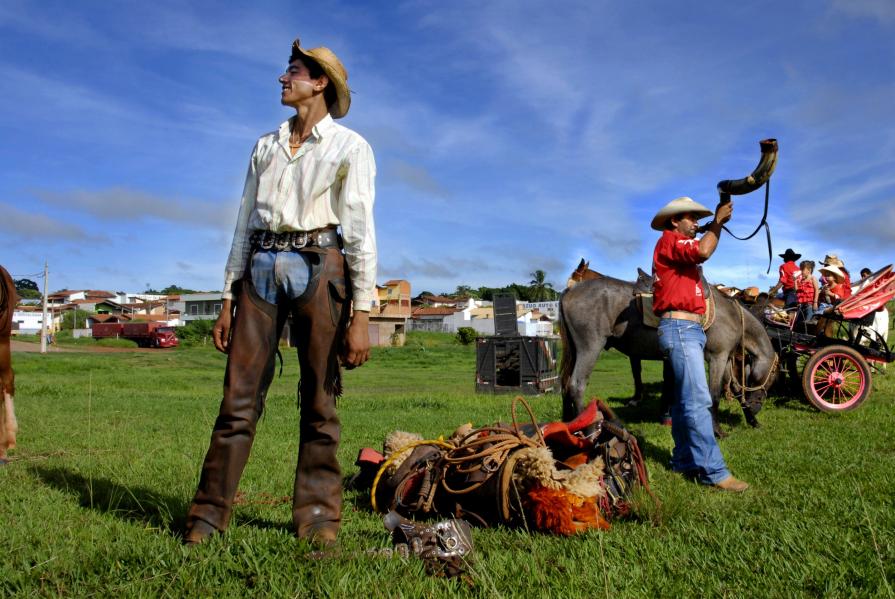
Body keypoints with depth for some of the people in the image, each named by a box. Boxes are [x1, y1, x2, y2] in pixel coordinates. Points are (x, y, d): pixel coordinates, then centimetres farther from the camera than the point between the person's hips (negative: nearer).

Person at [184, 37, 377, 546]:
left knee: (319, 400, 0)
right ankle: (210, 514, 6)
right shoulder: (265, 147, 20)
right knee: (240, 394, 0)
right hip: (261, 267, 4)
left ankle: (318, 516, 8)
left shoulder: (350, 147, 4)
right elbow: (245, 224, 18)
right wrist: (229, 299, 12)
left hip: (318, 267, -4)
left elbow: (362, 232, -3)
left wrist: (361, 314, -11)